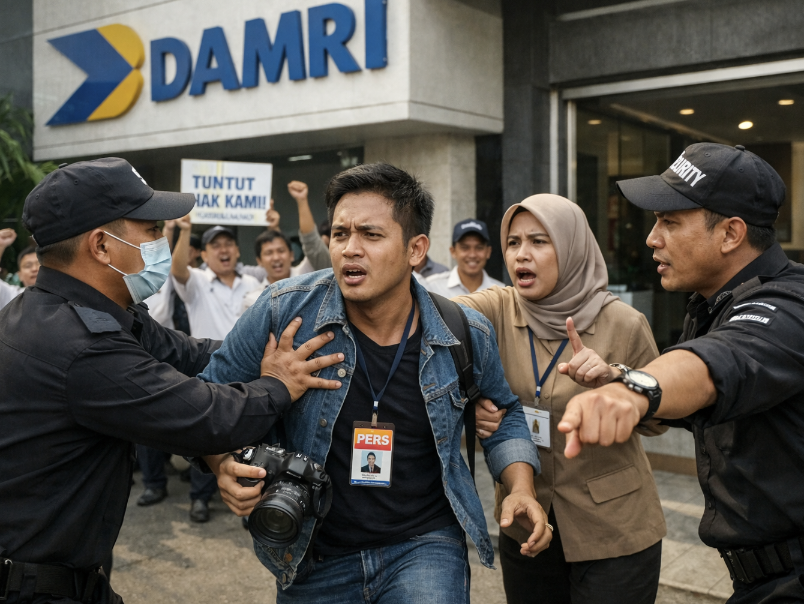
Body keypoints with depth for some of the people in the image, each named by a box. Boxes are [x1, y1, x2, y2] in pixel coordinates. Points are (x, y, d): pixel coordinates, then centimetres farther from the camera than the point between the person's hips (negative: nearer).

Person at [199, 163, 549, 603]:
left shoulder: (467, 335, -8)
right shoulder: (286, 310, -14)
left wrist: (521, 489, -3)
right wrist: (224, 465, -20)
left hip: (423, 547, 0)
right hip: (314, 558, 1)